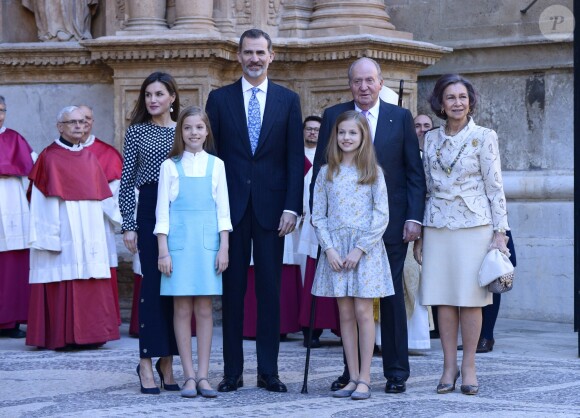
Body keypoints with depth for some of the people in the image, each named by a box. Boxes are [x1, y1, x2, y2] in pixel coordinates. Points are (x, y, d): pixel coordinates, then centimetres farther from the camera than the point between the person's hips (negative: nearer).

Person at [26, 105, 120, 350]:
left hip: (90, 230, 6)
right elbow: (42, 201, -7)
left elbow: (104, 197, 17)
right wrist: (47, 235, -15)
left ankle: (89, 333, 6)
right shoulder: (49, 157, -1)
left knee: (90, 281, 2)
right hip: (62, 230, -6)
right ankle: (61, 336, -5)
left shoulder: (90, 158, 16)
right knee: (64, 281, -8)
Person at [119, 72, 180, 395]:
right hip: (150, 210, -2)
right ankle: (147, 362, -4)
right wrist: (129, 225, -3)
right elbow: (127, 181, 4)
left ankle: (168, 359, 11)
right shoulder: (137, 132, 5)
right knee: (154, 283, -6)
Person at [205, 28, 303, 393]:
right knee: (232, 289, 3)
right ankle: (233, 371, 8)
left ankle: (269, 372, 8)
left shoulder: (288, 100, 6)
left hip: (271, 207, 0)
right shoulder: (220, 99, 6)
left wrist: (291, 206, -6)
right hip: (231, 207, 0)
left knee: (270, 290, 3)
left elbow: (295, 158, 3)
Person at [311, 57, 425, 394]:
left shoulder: (401, 117, 4)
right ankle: (352, 371, 13)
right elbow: (321, 170, 6)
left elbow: (415, 173, 3)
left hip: (391, 223, -1)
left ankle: (396, 372, 11)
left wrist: (414, 217, -6)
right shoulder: (333, 116, 6)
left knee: (392, 297, 4)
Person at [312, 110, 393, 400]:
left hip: (365, 248, -2)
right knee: (345, 314, 4)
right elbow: (318, 216, 5)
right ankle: (353, 377, 9)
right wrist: (329, 249, -7)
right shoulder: (326, 173, 7)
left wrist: (359, 249, -11)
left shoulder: (373, 172, 1)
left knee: (363, 311, -4)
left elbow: (381, 216, -4)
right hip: (335, 249, 3)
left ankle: (364, 379, -1)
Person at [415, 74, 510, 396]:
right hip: (437, 226, 3)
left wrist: (499, 232, -6)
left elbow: (495, 187, -1)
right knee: (442, 298, 3)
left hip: (474, 224, -3)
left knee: (470, 298, -3)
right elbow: (425, 187, 14)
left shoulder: (484, 137, 0)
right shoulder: (431, 139, 10)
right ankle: (449, 366, 10)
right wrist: (418, 235, 11)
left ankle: (469, 368, 5)